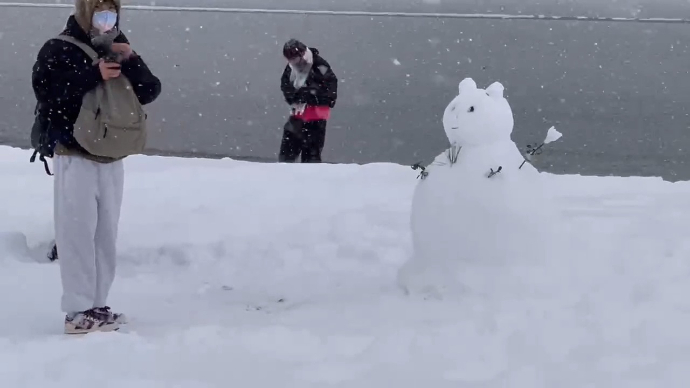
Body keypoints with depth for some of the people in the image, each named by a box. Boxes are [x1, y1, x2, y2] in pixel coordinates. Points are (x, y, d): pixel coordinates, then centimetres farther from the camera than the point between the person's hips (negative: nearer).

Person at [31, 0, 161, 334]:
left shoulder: (119, 50, 14)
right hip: (76, 158, -7)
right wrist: (94, 75, -21)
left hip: (112, 160, 7)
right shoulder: (58, 50, -6)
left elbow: (150, 92, 7)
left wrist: (131, 62, -10)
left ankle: (96, 305, 17)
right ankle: (78, 312, -8)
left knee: (105, 235, 10)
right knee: (79, 234, -8)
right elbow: (47, 92, -20)